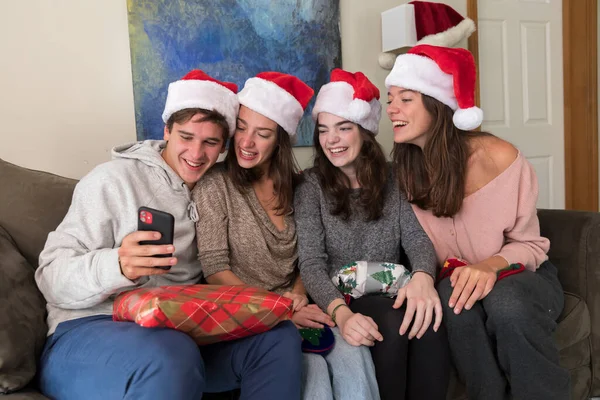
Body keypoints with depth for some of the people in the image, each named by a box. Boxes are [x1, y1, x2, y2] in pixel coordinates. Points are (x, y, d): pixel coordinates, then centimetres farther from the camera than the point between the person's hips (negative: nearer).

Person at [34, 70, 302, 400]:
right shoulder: (114, 179, -6)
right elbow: (52, 276, -11)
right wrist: (117, 265, -32)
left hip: (181, 331, 6)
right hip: (90, 330, -5)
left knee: (279, 335, -14)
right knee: (171, 356, -37)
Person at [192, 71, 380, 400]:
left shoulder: (293, 185, 7)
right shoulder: (215, 186, -8)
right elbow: (215, 271, -11)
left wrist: (298, 294, -8)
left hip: (292, 309, 4)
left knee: (353, 354, -24)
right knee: (311, 366, -29)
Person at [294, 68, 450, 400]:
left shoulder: (392, 180, 7)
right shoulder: (312, 185, -2)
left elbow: (417, 237, -3)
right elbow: (311, 264, -12)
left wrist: (423, 276, -29)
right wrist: (340, 312, -33)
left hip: (392, 292, 2)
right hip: (342, 297, -2)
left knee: (428, 319, -30)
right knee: (392, 324, -32)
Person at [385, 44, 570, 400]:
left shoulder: (498, 157, -21)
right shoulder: (407, 168, -7)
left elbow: (530, 245, -11)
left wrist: (490, 266, -31)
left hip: (521, 276, -2)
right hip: (458, 278, 3)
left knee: (507, 305, -36)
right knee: (454, 298, -32)